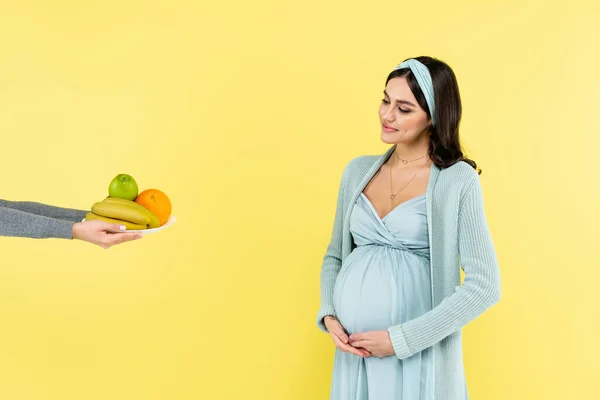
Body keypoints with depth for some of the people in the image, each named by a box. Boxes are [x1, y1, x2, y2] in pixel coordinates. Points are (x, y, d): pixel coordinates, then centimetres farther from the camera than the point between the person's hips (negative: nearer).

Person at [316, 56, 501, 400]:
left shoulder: (458, 179, -9)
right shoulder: (358, 170, 6)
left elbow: (484, 285, -12)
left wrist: (402, 338, -14)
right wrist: (329, 315, -2)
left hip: (418, 354, -4)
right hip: (353, 351, 4)